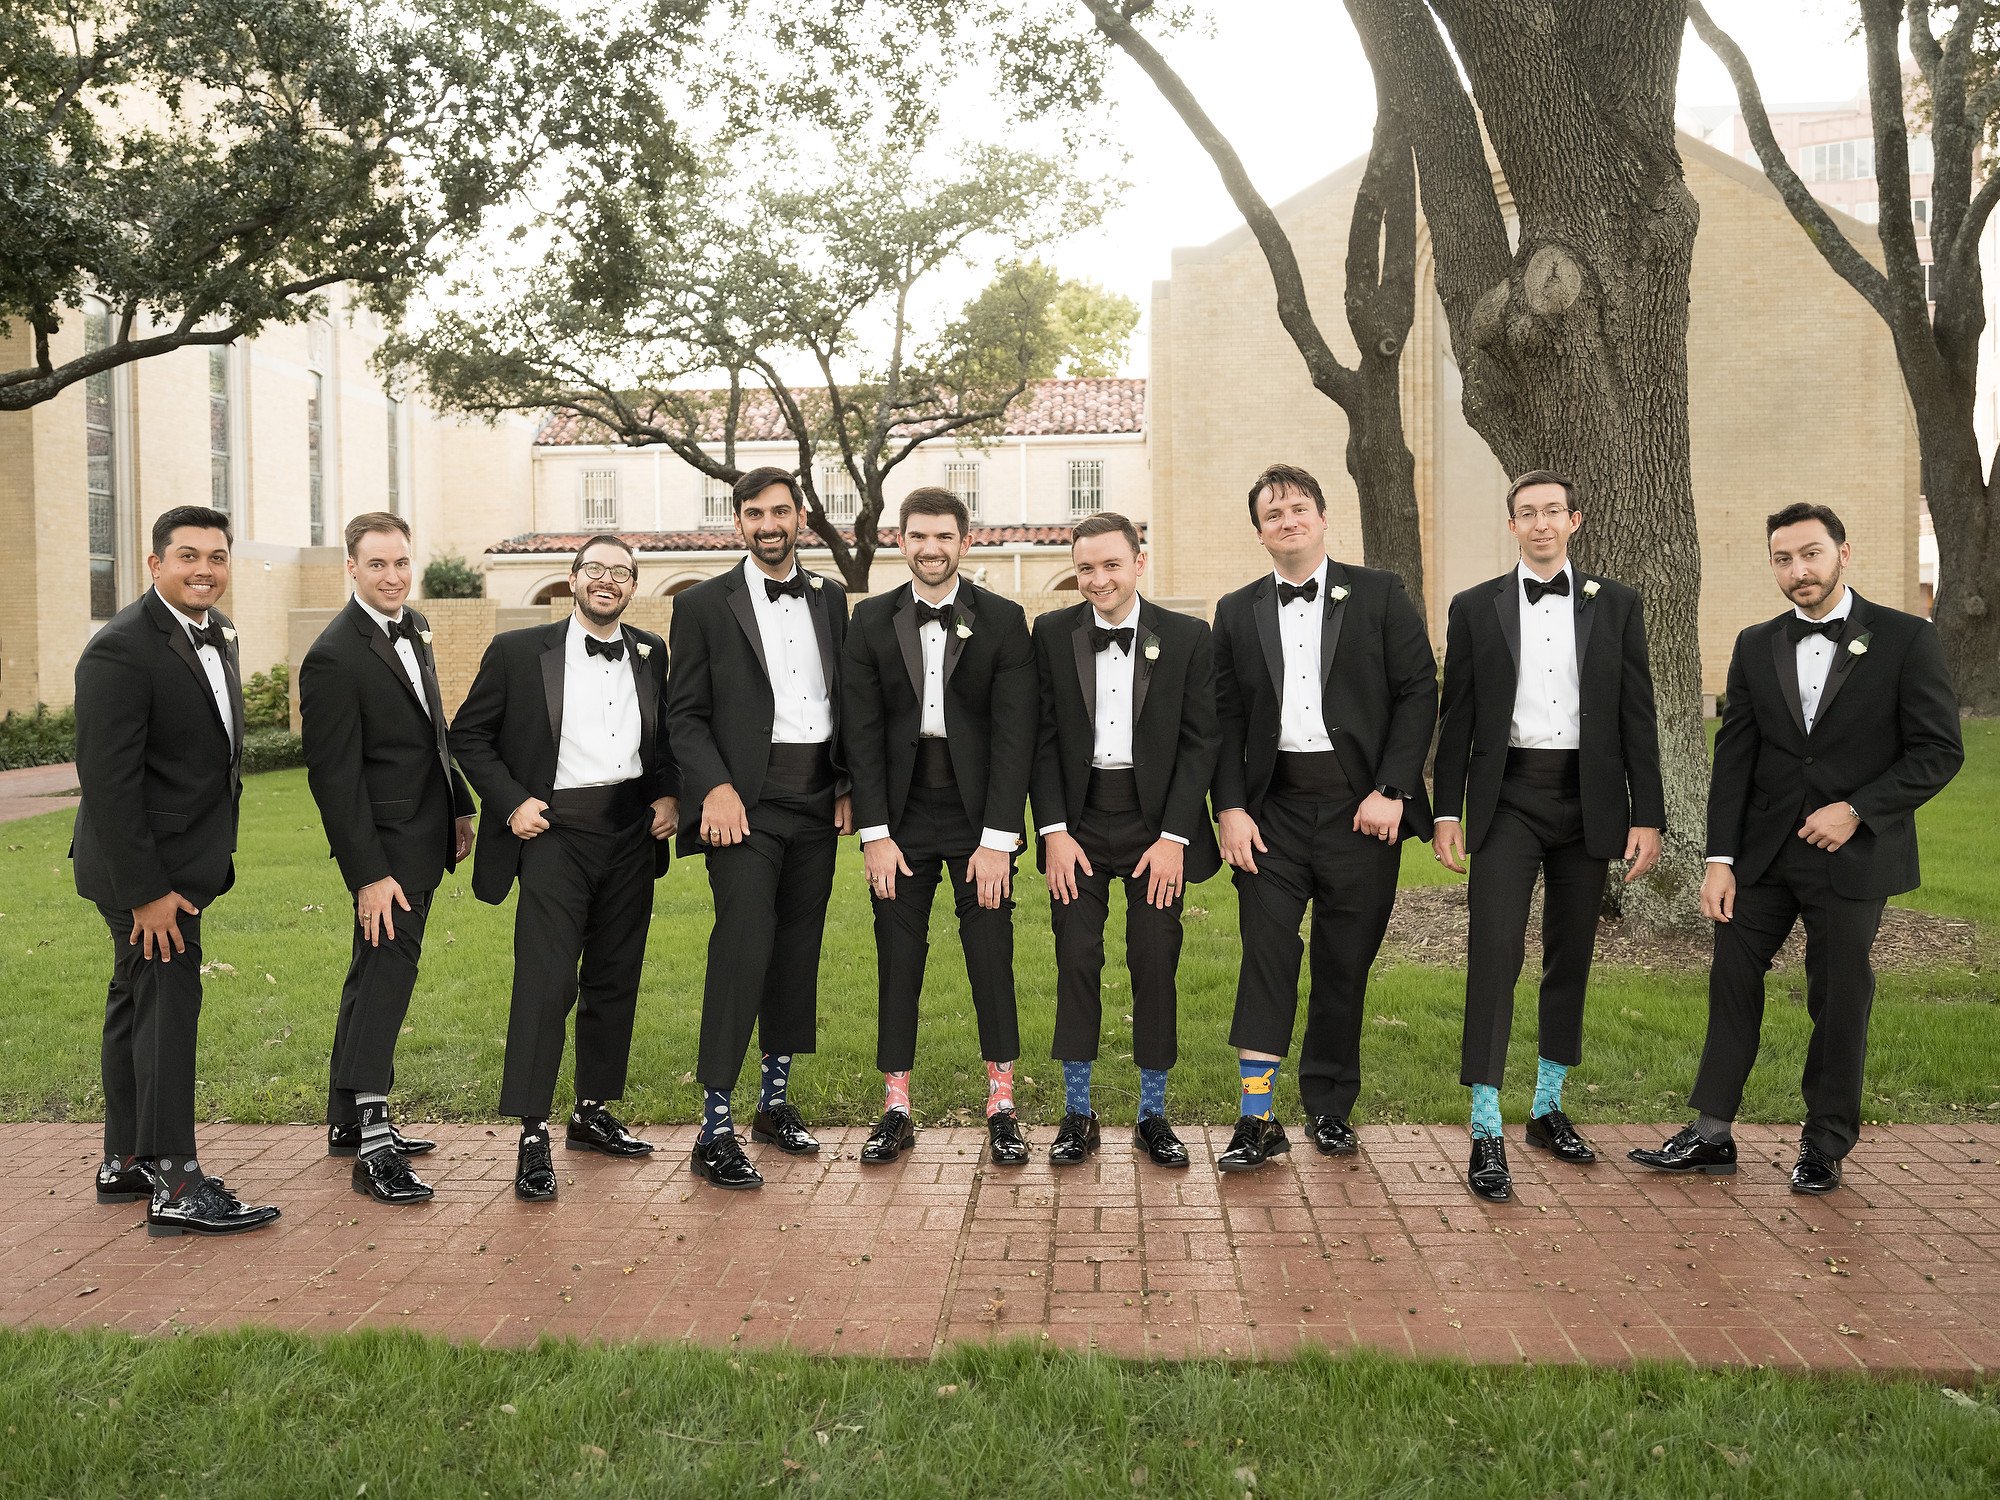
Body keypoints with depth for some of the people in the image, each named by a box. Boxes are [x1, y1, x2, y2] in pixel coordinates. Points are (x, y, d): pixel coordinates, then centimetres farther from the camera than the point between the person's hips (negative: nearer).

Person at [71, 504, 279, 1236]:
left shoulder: (218, 634, 8)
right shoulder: (122, 649, -19)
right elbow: (108, 779, -23)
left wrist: (209, 858, 14)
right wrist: (146, 890, -23)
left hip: (183, 858, 10)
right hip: (147, 867, -10)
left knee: (138, 1003, 17)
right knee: (168, 1004, -7)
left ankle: (125, 1162, 29)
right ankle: (175, 1183, 0)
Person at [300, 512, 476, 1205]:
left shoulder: (413, 627, 10)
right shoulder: (334, 656, -17)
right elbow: (333, 776, -19)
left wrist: (460, 806, 18)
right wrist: (368, 874, -21)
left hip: (424, 835, 9)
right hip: (387, 841, -9)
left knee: (377, 973, 15)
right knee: (388, 969, -12)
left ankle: (348, 1122, 25)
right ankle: (372, 1143, -10)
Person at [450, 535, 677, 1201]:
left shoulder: (650, 653, 10)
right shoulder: (518, 651, -2)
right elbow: (468, 734, 2)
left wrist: (668, 794, 4)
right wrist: (511, 802, -8)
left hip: (632, 831, 5)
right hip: (555, 829, -4)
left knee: (615, 978, 11)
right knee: (546, 979, -12)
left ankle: (593, 1113, 24)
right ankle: (532, 1136, -6)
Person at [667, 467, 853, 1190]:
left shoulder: (829, 598, 13)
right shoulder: (704, 605, 2)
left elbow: (846, 698, 15)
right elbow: (684, 714, -2)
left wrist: (849, 785, 6)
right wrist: (716, 788, -15)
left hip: (817, 804, 5)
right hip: (745, 803, -4)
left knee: (799, 952, 10)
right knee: (743, 948, -13)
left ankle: (776, 1100, 25)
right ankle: (714, 1130, -7)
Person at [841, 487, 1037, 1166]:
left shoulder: (1003, 619, -1)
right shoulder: (871, 620, 4)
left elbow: (1014, 732, -6)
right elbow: (861, 732, 1)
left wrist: (998, 836, -12)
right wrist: (875, 831, -7)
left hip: (978, 813, -1)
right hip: (901, 814, 1)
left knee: (992, 955, 2)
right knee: (897, 958, 5)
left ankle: (1001, 1107, 14)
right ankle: (896, 1109, 15)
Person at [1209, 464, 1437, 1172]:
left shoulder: (1379, 595, 4)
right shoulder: (1237, 612, 10)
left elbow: (1418, 692, -1)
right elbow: (1224, 717, 9)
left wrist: (1391, 790, -9)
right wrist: (1231, 808, -2)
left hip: (1360, 805, -1)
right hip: (1274, 805, 1)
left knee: (1345, 962, 6)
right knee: (1265, 949, -6)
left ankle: (1329, 1107, 22)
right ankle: (1258, 1118, 0)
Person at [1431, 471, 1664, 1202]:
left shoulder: (1616, 605, 7)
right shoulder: (1476, 607, 5)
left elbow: (1637, 716, 5)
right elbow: (1457, 717, 5)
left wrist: (1647, 816, -1)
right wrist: (1446, 812, -1)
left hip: (1588, 800, 2)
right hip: (1506, 798, -2)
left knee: (1571, 956, 10)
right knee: (1494, 953, -11)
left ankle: (1549, 1107, 26)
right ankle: (1487, 1132, -8)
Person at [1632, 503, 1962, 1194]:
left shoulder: (1905, 639, -4)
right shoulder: (1755, 646, 6)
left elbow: (1940, 749, -6)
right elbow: (1733, 758, 3)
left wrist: (1857, 809, -16)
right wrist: (1720, 859, -3)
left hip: (1853, 855, -3)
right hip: (1764, 852, 3)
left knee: (1840, 1002, 6)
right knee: (1732, 983, 6)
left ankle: (1826, 1145, 22)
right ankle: (1710, 1135, 15)